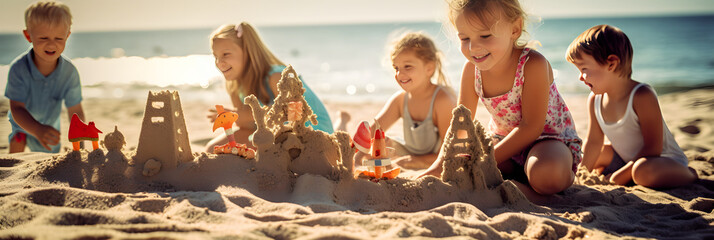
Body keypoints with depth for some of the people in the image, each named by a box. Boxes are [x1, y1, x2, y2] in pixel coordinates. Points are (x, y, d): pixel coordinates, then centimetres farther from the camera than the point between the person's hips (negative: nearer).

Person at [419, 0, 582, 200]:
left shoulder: (533, 64, -26)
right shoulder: (471, 69, -9)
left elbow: (531, 127, -27)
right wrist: (440, 165, -16)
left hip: (550, 138, -6)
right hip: (503, 140, 6)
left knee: (545, 174, -41)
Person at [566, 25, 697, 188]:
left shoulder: (642, 96, -28)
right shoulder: (595, 100, -6)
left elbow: (652, 148, -27)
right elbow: (593, 142, 0)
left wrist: (622, 175, -26)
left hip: (665, 161, -7)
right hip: (627, 159, 7)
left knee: (643, 171, -41)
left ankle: (688, 175, -13)